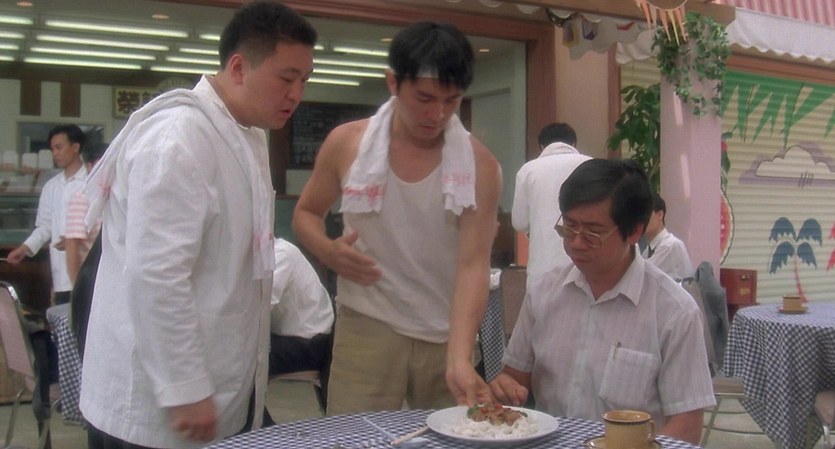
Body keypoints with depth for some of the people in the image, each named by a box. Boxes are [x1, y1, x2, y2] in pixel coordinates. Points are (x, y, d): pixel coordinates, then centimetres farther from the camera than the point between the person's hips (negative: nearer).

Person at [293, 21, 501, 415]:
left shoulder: (479, 164, -8)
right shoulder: (347, 143, -4)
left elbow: (473, 264, -14)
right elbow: (306, 212, 10)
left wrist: (459, 359, -25)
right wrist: (328, 251, -13)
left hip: (448, 335, 1)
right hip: (368, 326, 0)